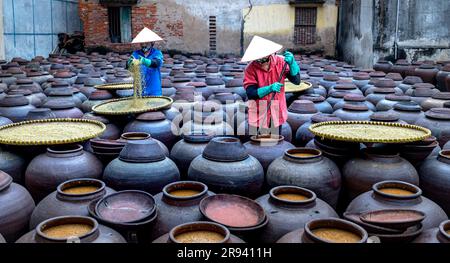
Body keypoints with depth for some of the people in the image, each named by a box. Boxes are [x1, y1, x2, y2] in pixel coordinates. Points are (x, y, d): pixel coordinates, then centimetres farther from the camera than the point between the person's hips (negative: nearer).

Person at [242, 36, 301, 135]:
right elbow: (250, 93, -19)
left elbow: (296, 81, -11)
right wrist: (269, 89, -33)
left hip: (276, 115, 2)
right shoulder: (250, 69, -12)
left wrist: (291, 63, -26)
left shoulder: (280, 62, -7)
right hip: (258, 116, -2)